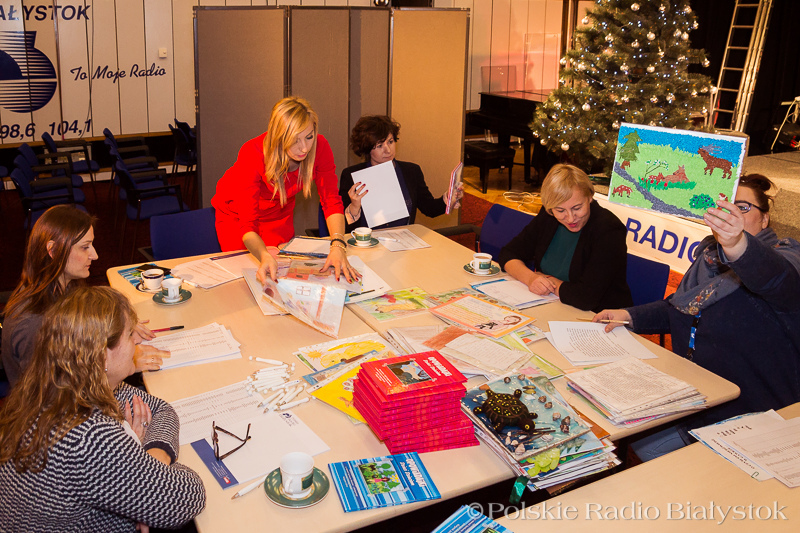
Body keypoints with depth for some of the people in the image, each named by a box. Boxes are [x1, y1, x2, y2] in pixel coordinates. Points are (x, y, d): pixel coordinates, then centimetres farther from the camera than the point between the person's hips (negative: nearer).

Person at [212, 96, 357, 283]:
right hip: (237, 213, -3)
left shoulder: (319, 147, -30)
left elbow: (331, 202, -28)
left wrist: (337, 246, -46)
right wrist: (265, 256, -63)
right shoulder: (252, 154, -39)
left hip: (280, 214, 3)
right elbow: (247, 226, -42)